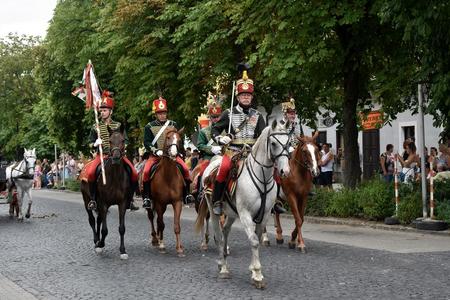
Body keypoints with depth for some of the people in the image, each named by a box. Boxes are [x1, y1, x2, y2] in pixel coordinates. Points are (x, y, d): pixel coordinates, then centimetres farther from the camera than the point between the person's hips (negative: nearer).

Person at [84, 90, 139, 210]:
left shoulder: (118, 126, 10)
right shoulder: (96, 127, 10)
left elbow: (126, 141, 10)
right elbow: (90, 143, 13)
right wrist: (95, 144, -9)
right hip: (101, 155, -1)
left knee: (134, 174, -17)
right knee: (91, 172, -28)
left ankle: (129, 200, -1)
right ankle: (93, 199, -11)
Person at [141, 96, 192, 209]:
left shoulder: (173, 125, 11)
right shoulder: (149, 127, 5)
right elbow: (147, 142, -2)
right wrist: (156, 151, -18)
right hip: (155, 155, -1)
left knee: (185, 168, -20)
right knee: (146, 171, -26)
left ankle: (186, 194, -5)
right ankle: (147, 197, -14)